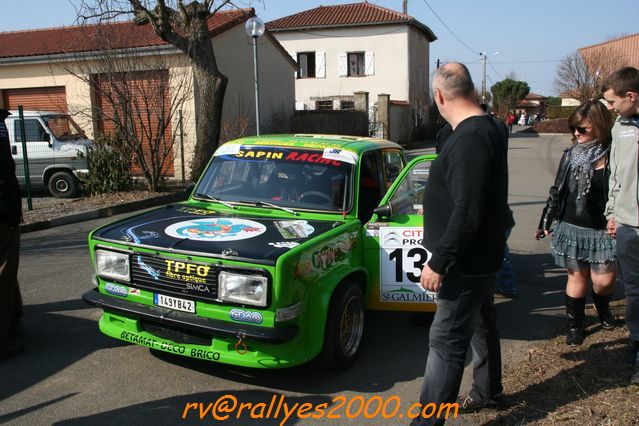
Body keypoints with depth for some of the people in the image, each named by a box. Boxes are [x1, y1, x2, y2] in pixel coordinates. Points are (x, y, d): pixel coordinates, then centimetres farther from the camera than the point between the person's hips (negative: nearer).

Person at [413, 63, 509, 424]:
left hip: (468, 260, -10)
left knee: (446, 341, -5)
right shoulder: (488, 128, 7)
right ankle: (488, 393, 40)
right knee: (482, 325, 23)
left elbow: (467, 212, -29)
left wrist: (438, 262, -25)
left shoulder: (470, 138, -25)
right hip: (481, 255, 10)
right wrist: (435, 206, 31)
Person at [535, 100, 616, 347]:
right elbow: (557, 191, 11)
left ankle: (602, 308, 36)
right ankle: (574, 324, 25)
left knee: (603, 280, 1)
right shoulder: (570, 155, 3)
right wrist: (545, 222, 12)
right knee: (577, 276, 9)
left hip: (603, 231, -2)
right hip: (571, 227, 2)